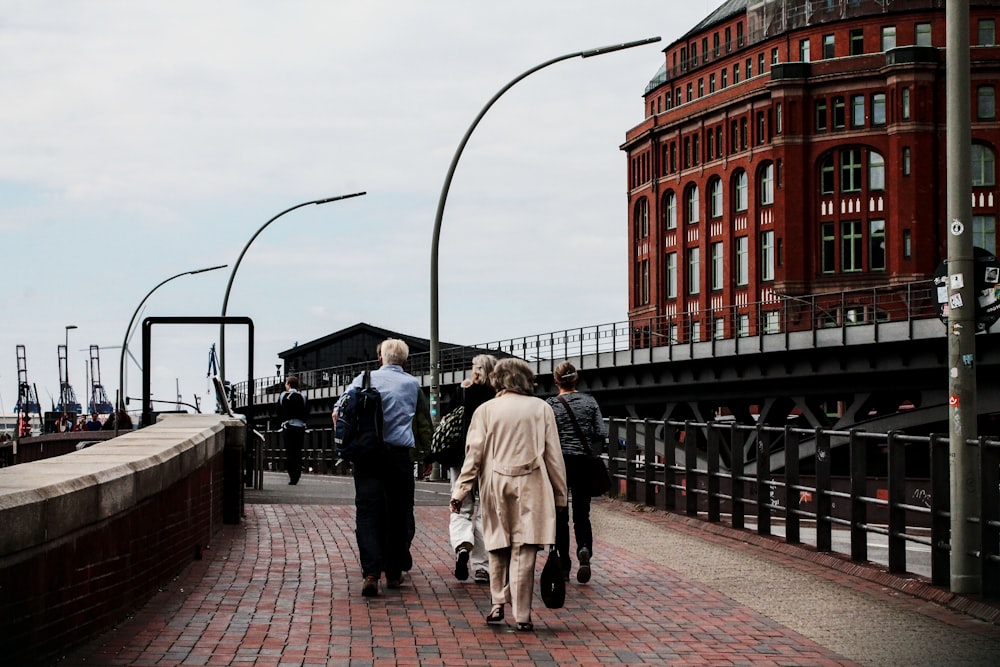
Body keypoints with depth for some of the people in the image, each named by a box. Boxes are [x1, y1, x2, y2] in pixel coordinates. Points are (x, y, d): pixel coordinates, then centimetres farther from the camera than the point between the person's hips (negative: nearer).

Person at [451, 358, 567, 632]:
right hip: (531, 487, -1)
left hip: (496, 486, 1)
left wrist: (460, 492, 4)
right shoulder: (541, 408, 4)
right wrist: (560, 495, 10)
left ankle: (498, 605, 12)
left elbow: (474, 455, 0)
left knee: (498, 548, 15)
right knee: (523, 552, -1)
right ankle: (521, 615, -1)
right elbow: (553, 455, 5)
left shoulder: (485, 410, 3)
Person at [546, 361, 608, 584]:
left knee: (560, 516, 9)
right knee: (581, 514, 9)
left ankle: (564, 565, 10)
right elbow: (602, 435, -3)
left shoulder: (550, 405, -7)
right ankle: (584, 549, -19)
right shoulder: (589, 402, 1)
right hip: (583, 463, 2)